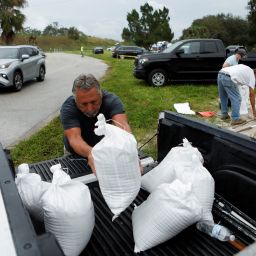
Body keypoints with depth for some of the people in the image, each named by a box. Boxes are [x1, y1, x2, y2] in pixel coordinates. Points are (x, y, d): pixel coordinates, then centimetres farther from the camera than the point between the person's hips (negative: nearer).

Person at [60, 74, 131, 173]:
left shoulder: (112, 100, -22)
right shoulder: (68, 108, -23)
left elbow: (122, 126, -40)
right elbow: (74, 138, -37)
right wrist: (90, 153, -59)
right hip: (78, 154, -1)